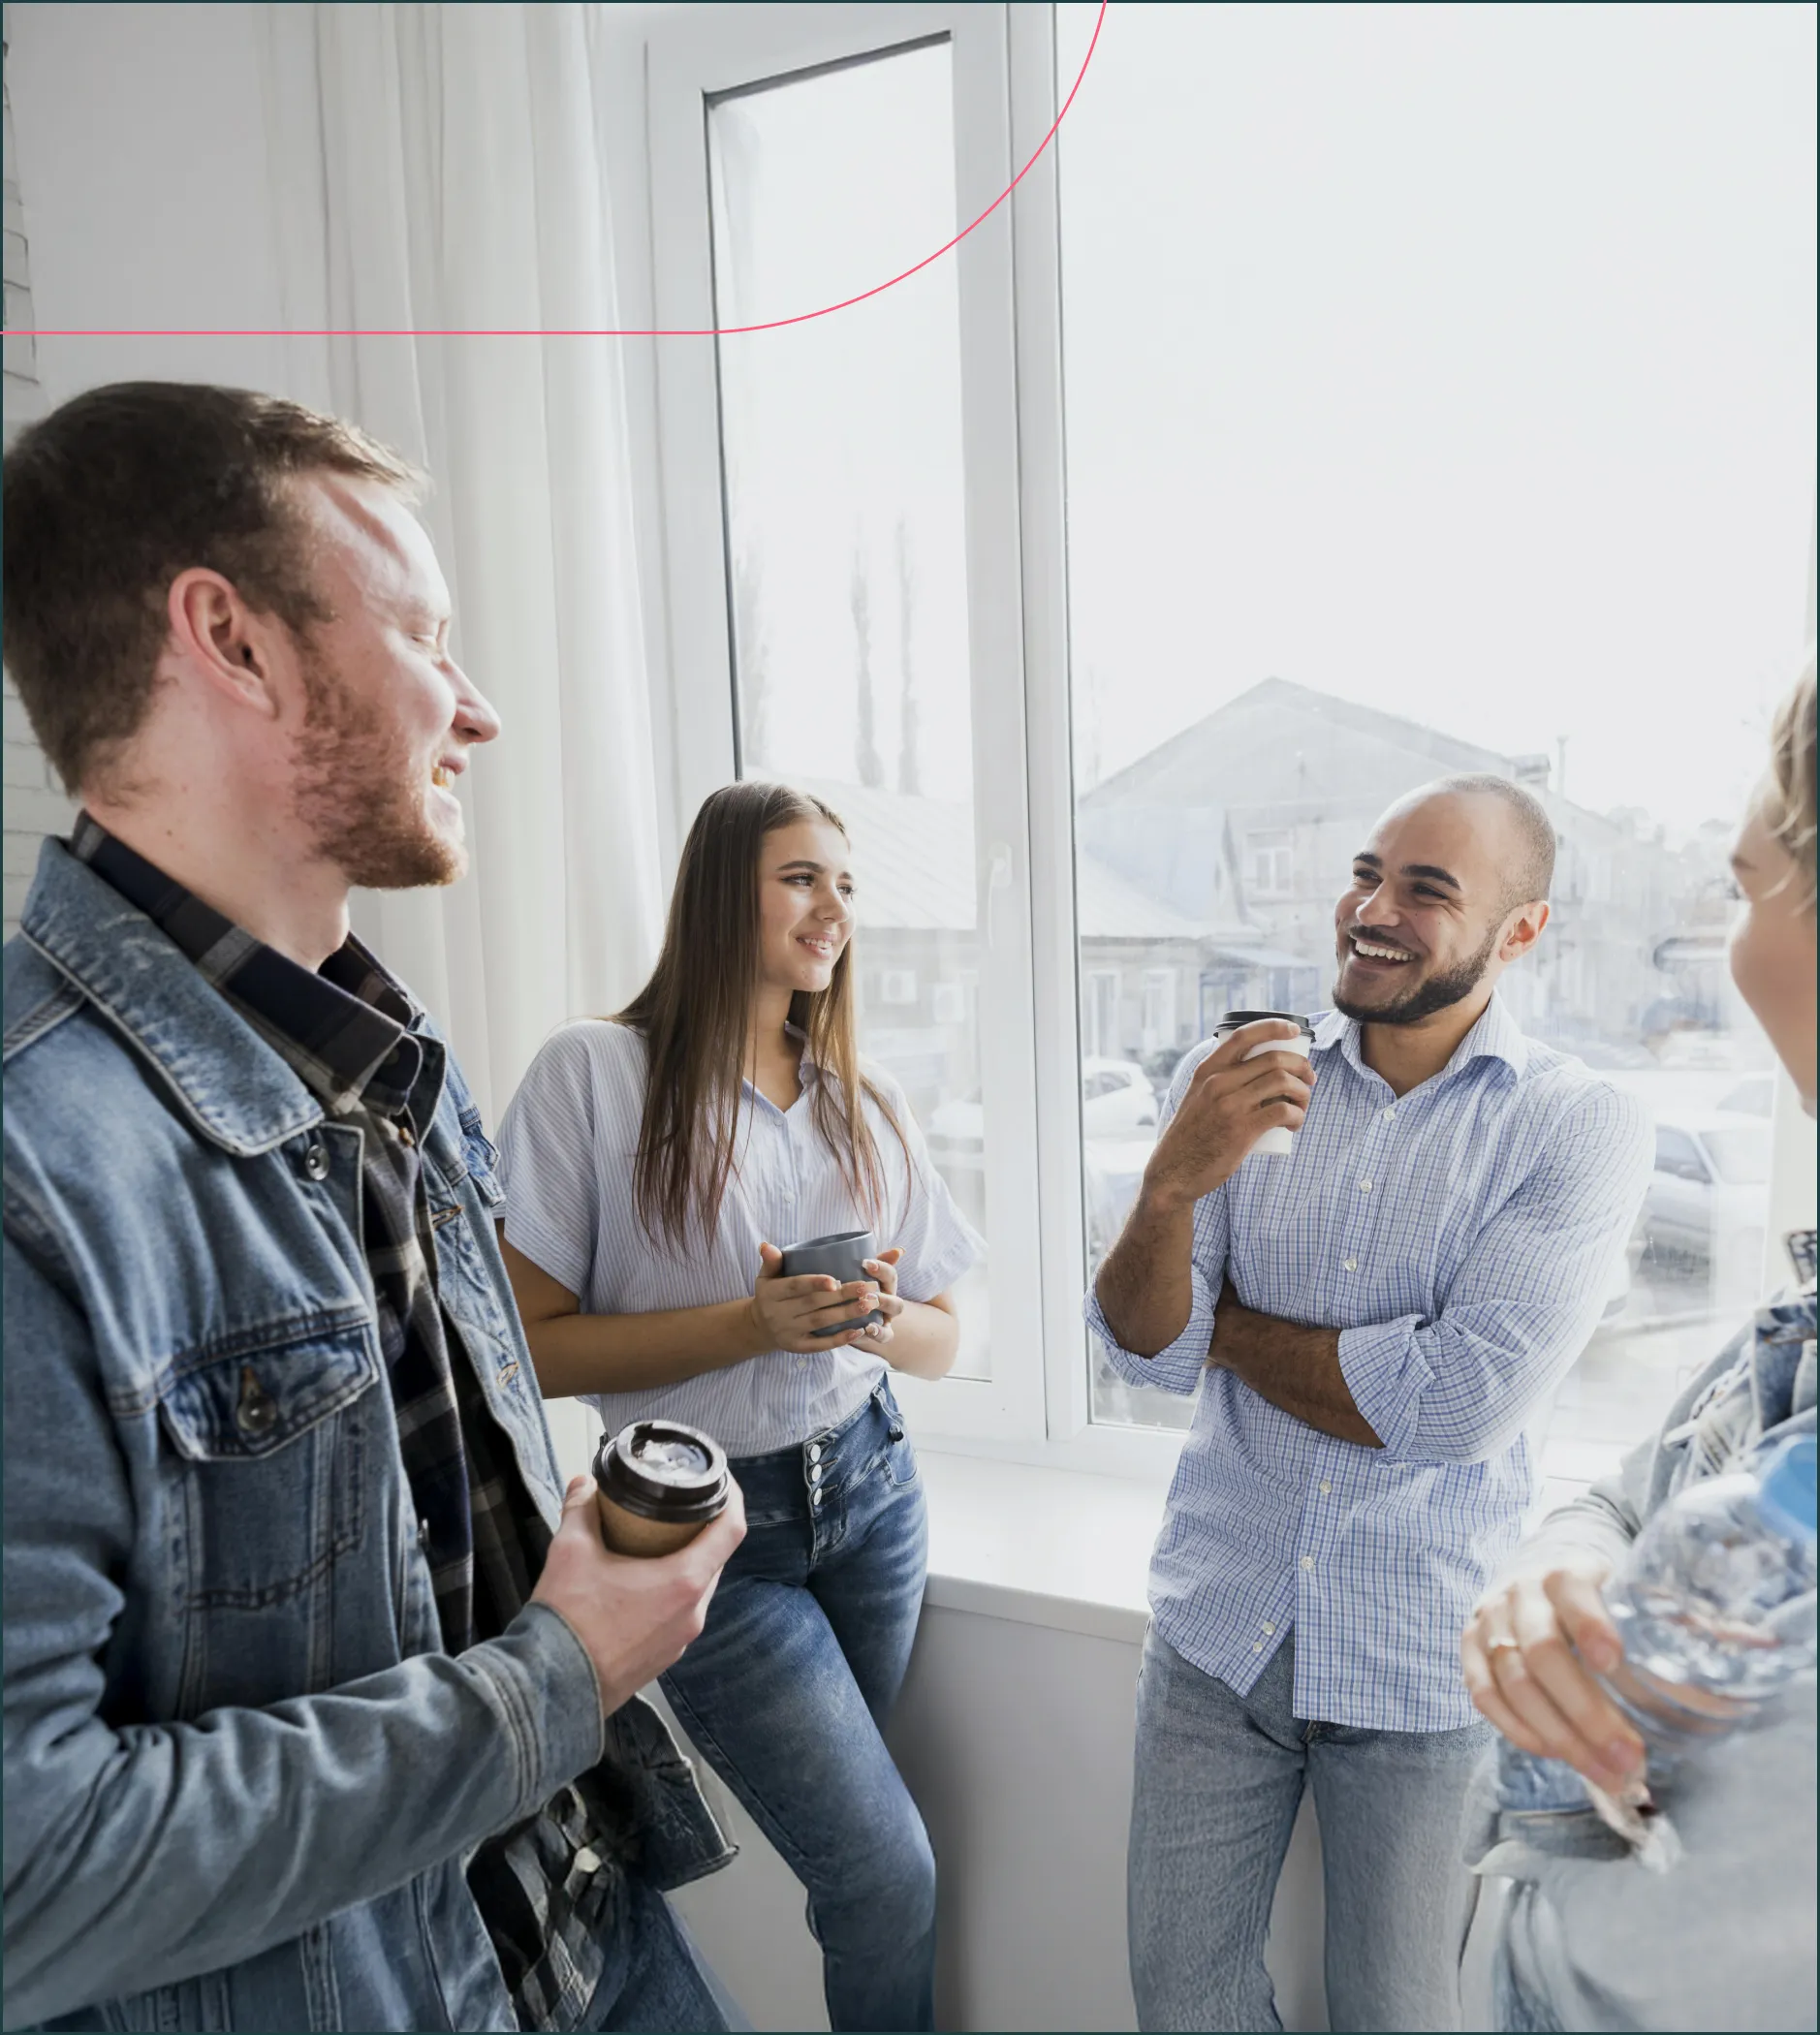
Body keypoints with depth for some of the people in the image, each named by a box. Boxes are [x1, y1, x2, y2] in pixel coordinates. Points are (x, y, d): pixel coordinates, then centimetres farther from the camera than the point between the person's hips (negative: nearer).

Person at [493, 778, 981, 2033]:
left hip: (870, 1492, 5)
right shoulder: (597, 1072, -11)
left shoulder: (870, 1105, 5)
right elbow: (529, 1344, -12)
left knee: (854, 1854, 12)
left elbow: (942, 1342, 8)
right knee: (891, 1881, -4)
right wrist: (750, 1325, -21)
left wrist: (879, 1318, -14)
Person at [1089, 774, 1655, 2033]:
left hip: (1425, 1662, -2)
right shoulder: (1229, 1080, -4)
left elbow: (1458, 1406, -21)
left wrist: (1226, 1327, -10)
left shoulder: (1581, 1128, -12)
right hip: (1219, 1627, 3)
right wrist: (1174, 1184, -28)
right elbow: (1147, 1355, -9)